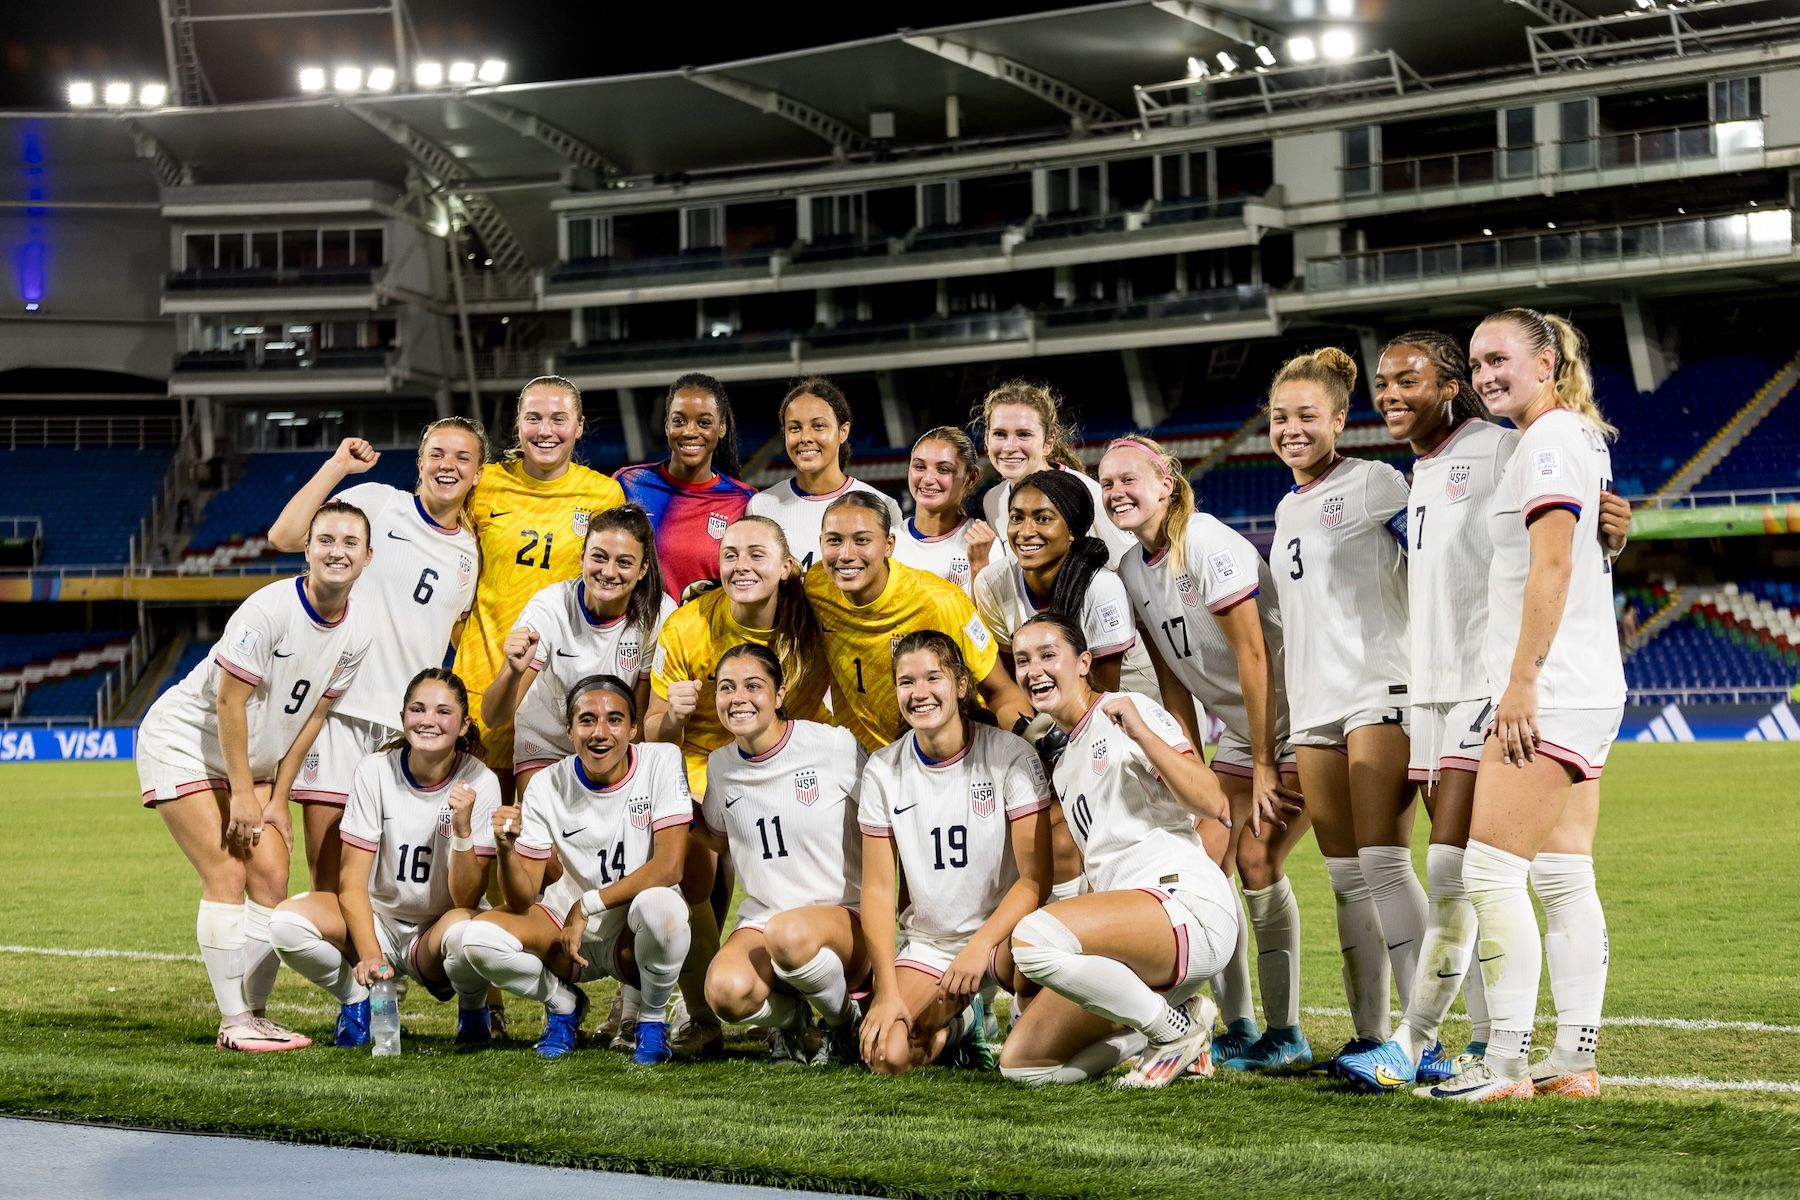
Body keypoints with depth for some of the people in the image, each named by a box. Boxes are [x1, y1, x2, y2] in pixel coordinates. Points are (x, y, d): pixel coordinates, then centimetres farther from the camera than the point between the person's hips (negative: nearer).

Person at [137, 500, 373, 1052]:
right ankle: (234, 1022, -10)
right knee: (227, 875, -13)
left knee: (272, 878, -1)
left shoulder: (355, 636, -5)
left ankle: (255, 1013, 7)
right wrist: (242, 793, -19)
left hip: (251, 758, 7)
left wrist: (277, 800, 0)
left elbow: (311, 716, 2)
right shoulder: (269, 609, -26)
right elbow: (229, 700, -23)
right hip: (185, 742, -7)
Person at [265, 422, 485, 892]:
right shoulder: (375, 502, 1)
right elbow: (284, 537, -11)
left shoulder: (470, 552, 14)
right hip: (337, 707, -3)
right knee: (328, 882, -3)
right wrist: (338, 465, -10)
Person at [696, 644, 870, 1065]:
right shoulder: (720, 766, 6)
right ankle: (789, 1013, 7)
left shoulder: (835, 746, -8)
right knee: (726, 992, -31)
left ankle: (843, 1019, -7)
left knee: (790, 934, -40)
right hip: (762, 916, 4)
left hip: (845, 916, -4)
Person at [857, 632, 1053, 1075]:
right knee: (887, 1055, -22)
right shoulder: (883, 771, 0)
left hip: (1003, 931, -3)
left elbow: (1036, 877, -13)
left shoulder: (1011, 754, -10)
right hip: (927, 943, 3)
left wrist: (979, 947, -26)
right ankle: (959, 1022, 15)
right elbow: (878, 888, 0)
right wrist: (888, 991, -10)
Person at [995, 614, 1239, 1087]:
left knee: (1033, 936, -34)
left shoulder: (1129, 712, -2)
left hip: (1190, 905, -8)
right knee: (1020, 1062, -2)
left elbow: (1211, 803, -15)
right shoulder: (1060, 756, 22)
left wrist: (1141, 733, -24)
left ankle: (1174, 1027, -13)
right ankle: (1162, 1034, 9)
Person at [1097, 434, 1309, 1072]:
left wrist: (1265, 766, -19)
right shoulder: (1132, 570, 4)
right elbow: (1172, 681, 9)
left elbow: (1252, 654, -20)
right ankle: (1237, 1029, 7)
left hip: (1292, 723, -8)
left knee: (1256, 856, -14)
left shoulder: (1208, 546, -19)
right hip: (1238, 734, 8)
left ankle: (1284, 1032, -6)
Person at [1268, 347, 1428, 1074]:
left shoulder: (1373, 482, -2)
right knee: (1344, 876, 6)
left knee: (1382, 862, -15)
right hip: (1315, 705, 8)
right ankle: (1370, 1035, 10)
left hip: (1380, 689, -8)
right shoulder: (1287, 509, 20)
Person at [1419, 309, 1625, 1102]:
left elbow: (1551, 567, -18)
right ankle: (1574, 1060, 8)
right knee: (1563, 878, 8)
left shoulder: (1549, 440, -10)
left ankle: (1506, 1064, -11)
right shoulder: (1583, 438, 19)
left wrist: (1520, 680, -19)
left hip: (1546, 691, -10)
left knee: (1492, 872, -11)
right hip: (1585, 693, 10)